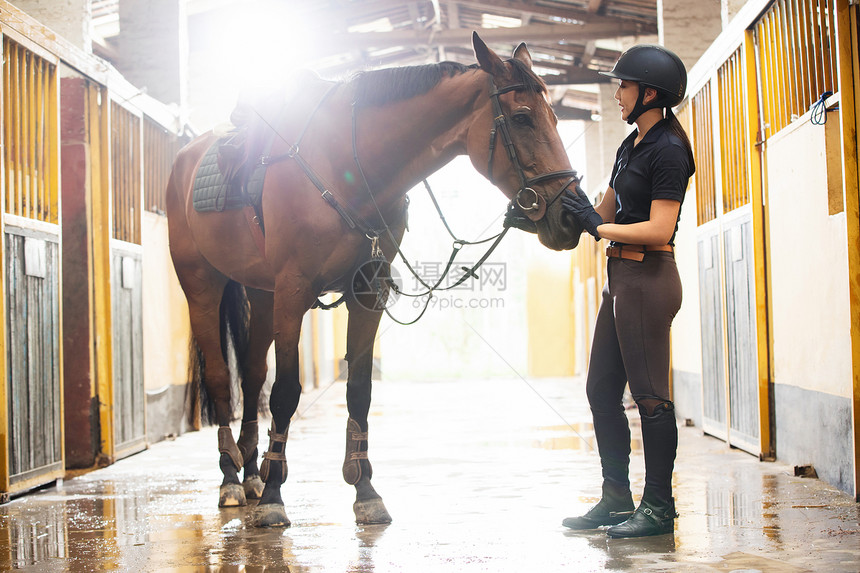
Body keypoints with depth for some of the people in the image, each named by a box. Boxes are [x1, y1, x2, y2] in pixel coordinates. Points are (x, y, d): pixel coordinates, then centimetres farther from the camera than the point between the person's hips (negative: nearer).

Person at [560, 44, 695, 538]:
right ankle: (617, 498, 21)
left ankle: (660, 507, 5)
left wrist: (598, 227, -19)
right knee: (602, 391, 12)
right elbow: (606, 213, 17)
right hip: (622, 279, 10)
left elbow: (659, 228, -20)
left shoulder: (667, 150, -13)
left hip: (649, 278, -10)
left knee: (650, 394, -4)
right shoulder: (631, 147, 16)